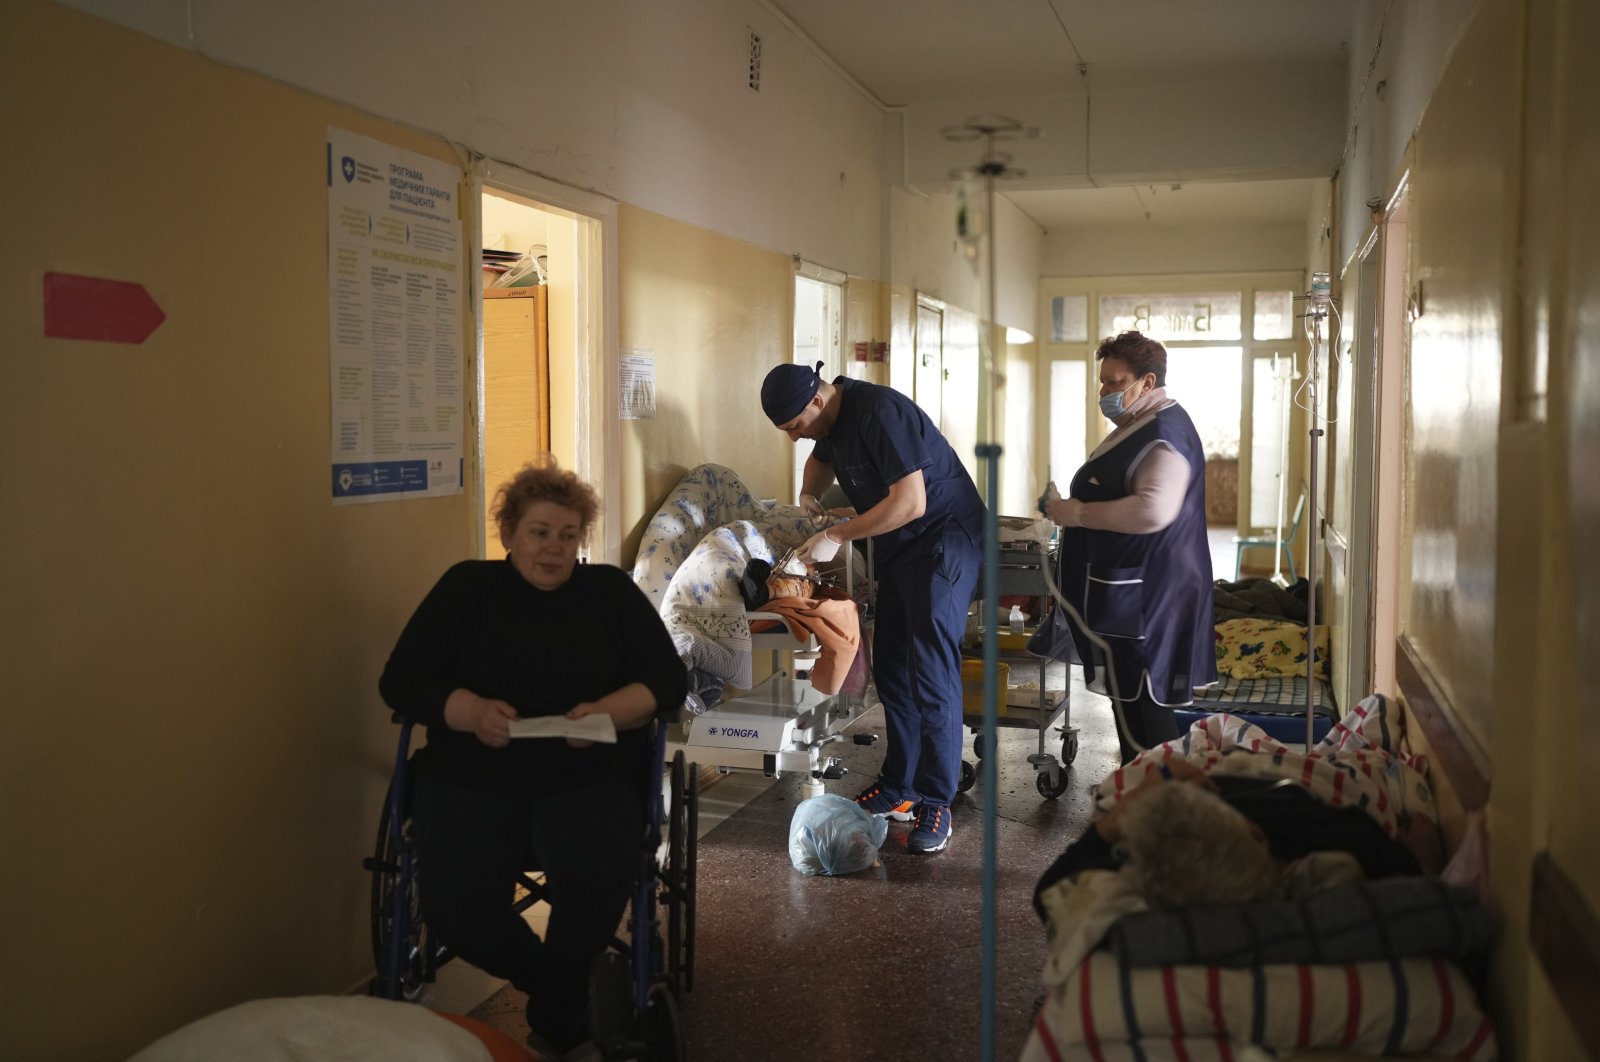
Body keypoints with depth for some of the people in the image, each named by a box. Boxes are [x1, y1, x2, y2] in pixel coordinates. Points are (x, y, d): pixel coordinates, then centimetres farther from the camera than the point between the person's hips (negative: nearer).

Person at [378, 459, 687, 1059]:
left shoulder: (610, 590, 11)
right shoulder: (465, 587, 10)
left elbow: (668, 680, 5)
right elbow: (400, 681, 4)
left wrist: (606, 711, -16)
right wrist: (471, 710, -16)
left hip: (589, 774, 0)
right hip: (472, 775, 1)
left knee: (596, 882, -31)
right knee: (454, 905, -25)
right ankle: (566, 992, 5)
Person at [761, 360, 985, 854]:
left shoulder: (878, 413, -25)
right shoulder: (831, 419, 4)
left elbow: (910, 503, -29)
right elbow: (822, 457, 29)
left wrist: (837, 536, -23)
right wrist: (808, 495, 6)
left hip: (944, 540, -9)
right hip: (898, 550, 10)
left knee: (930, 674, -12)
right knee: (891, 667, 9)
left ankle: (935, 801, -6)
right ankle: (899, 786, 18)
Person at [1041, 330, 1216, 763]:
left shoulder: (1163, 434, -17)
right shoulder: (1140, 427, 17)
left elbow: (1153, 509, -31)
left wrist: (1078, 513, -23)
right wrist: (1072, 507, 16)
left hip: (1143, 594, -11)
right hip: (1128, 587, 11)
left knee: (1139, 704, -7)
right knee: (1131, 700, 16)